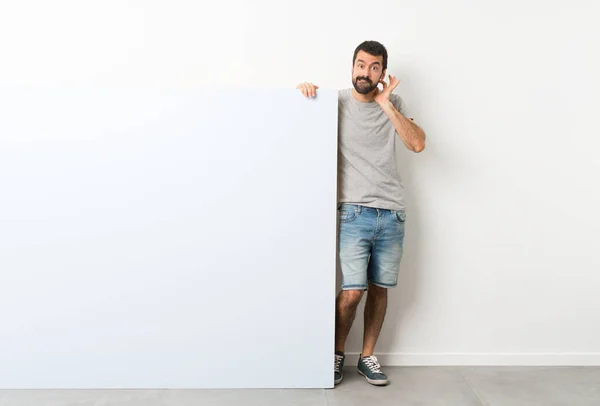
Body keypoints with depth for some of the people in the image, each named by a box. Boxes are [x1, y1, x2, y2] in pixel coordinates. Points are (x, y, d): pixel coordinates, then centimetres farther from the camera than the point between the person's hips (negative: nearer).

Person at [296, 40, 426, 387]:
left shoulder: (394, 104, 7)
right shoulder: (337, 102, 2)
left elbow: (417, 144, -6)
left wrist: (385, 104, -11)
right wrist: (305, 89, -13)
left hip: (392, 212, 3)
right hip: (355, 212, -3)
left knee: (379, 289, 9)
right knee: (353, 291, -7)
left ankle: (367, 356, 28)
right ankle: (337, 353, 19)